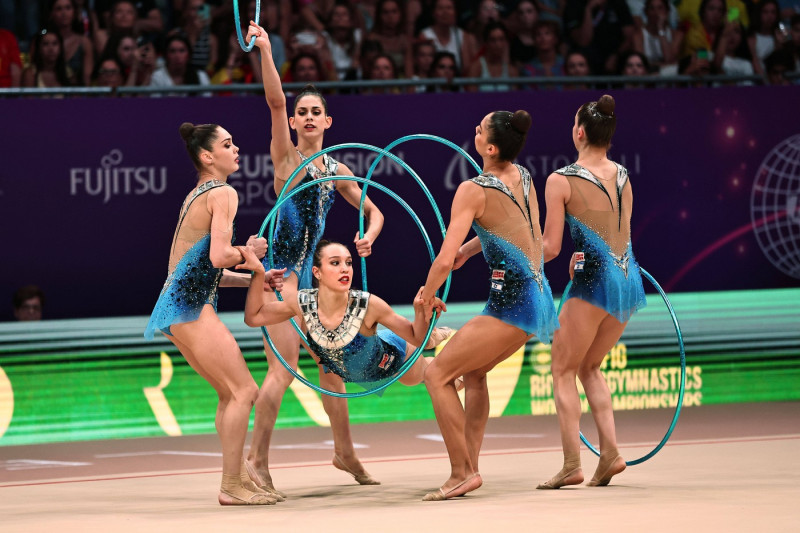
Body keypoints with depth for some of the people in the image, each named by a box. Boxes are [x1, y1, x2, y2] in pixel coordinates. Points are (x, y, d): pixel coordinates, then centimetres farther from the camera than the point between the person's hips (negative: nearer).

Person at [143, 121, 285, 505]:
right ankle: (231, 485, -9)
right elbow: (219, 257, -21)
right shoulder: (223, 194, -9)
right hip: (190, 305, -10)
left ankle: (238, 479, 18)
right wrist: (250, 251, -2)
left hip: (177, 304, 10)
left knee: (230, 393, 16)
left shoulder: (196, 196, 21)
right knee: (244, 390, -9)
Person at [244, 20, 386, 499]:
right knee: (284, 364, -16)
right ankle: (258, 459, -14)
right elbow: (276, 102, -18)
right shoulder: (286, 155, -4)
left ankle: (345, 452, 29)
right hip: (281, 266, -7)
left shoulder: (336, 170, 12)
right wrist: (265, 52, -30)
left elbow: (374, 211, 18)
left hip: (313, 270, 7)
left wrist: (368, 237, -4)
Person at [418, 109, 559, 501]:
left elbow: (443, 261, -18)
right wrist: (469, 249, 32)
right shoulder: (523, 177, 8)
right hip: (538, 295, 9)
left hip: (511, 303, -9)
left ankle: (462, 473, -5)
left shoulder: (473, 191, -16)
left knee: (438, 373, -1)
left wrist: (426, 298, -1)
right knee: (473, 372, 25)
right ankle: (469, 466, 23)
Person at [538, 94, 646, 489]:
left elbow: (550, 248, -8)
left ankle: (572, 464, -4)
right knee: (589, 367, 20)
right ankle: (609, 450, 6)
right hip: (630, 279, 6)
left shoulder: (561, 180, -8)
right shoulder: (623, 177, 11)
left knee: (562, 369, 5)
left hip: (594, 280, -6)